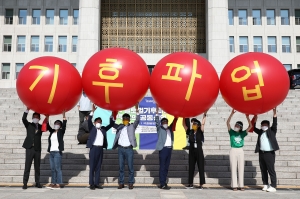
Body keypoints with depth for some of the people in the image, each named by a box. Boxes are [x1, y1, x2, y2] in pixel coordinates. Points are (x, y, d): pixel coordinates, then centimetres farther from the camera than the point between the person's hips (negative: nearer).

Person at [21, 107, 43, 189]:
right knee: (27, 167, -3)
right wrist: (27, 110, -18)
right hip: (29, 148, -2)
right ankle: (25, 183, -1)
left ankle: (37, 182, 14)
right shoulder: (29, 125, 9)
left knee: (37, 167, 7)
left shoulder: (41, 127, 12)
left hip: (37, 149, 2)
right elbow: (23, 119, -7)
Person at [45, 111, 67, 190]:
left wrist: (64, 116, -21)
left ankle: (58, 184, -6)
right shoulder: (52, 131, 15)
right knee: (52, 168, 8)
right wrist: (47, 118, -2)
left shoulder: (61, 131, 1)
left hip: (57, 152, -6)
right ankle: (53, 183, 13)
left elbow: (64, 125, -12)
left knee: (57, 168, -7)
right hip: (51, 152, 6)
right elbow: (48, 127, 8)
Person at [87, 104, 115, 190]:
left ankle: (97, 183, 12)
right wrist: (93, 111, -22)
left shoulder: (103, 129, 13)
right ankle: (91, 184, 1)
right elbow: (89, 121, -12)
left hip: (100, 149, 4)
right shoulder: (92, 128, 2)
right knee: (92, 167, -1)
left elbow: (111, 124, 13)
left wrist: (111, 115, -1)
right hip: (93, 148, -4)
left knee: (98, 167, 8)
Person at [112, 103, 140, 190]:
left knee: (130, 167, 1)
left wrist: (137, 110, -21)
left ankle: (131, 183, 9)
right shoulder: (119, 126, 12)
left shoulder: (132, 126, 5)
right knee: (121, 167, 6)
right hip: (120, 149, 2)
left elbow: (137, 121, -8)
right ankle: (121, 183, 13)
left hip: (129, 149, -2)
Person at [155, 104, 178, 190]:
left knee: (166, 167, 8)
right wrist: (157, 111, -20)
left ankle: (164, 182, 13)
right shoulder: (160, 129, 3)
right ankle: (162, 184, -4)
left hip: (169, 149, 6)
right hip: (163, 149, -6)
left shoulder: (170, 129, 16)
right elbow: (157, 122, -10)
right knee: (162, 167, -5)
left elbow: (174, 122, 13)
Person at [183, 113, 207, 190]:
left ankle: (201, 185, 2)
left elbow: (203, 124, -11)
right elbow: (184, 125, 4)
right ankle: (190, 184, 18)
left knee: (200, 167, -1)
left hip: (199, 151, -3)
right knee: (191, 168, 9)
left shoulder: (200, 132, -1)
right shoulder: (190, 132, 5)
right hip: (191, 151, 3)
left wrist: (204, 115, -12)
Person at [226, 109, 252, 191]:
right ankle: (234, 185, 1)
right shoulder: (232, 132, 3)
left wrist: (247, 117, -11)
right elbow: (228, 123, -8)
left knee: (241, 169, 3)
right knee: (233, 169, -1)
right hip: (233, 151, -1)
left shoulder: (242, 133, 7)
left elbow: (250, 126, 0)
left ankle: (241, 185, 7)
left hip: (240, 151, 2)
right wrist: (232, 114, -18)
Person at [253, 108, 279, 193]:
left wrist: (274, 114, -19)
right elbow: (254, 128, 14)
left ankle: (273, 186, -2)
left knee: (271, 170, -5)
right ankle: (265, 185, 17)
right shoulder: (260, 132, 15)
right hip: (261, 153, 5)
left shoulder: (272, 131, 3)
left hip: (269, 153, -5)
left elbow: (274, 124, -9)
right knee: (263, 170, 9)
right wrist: (255, 120, 1)